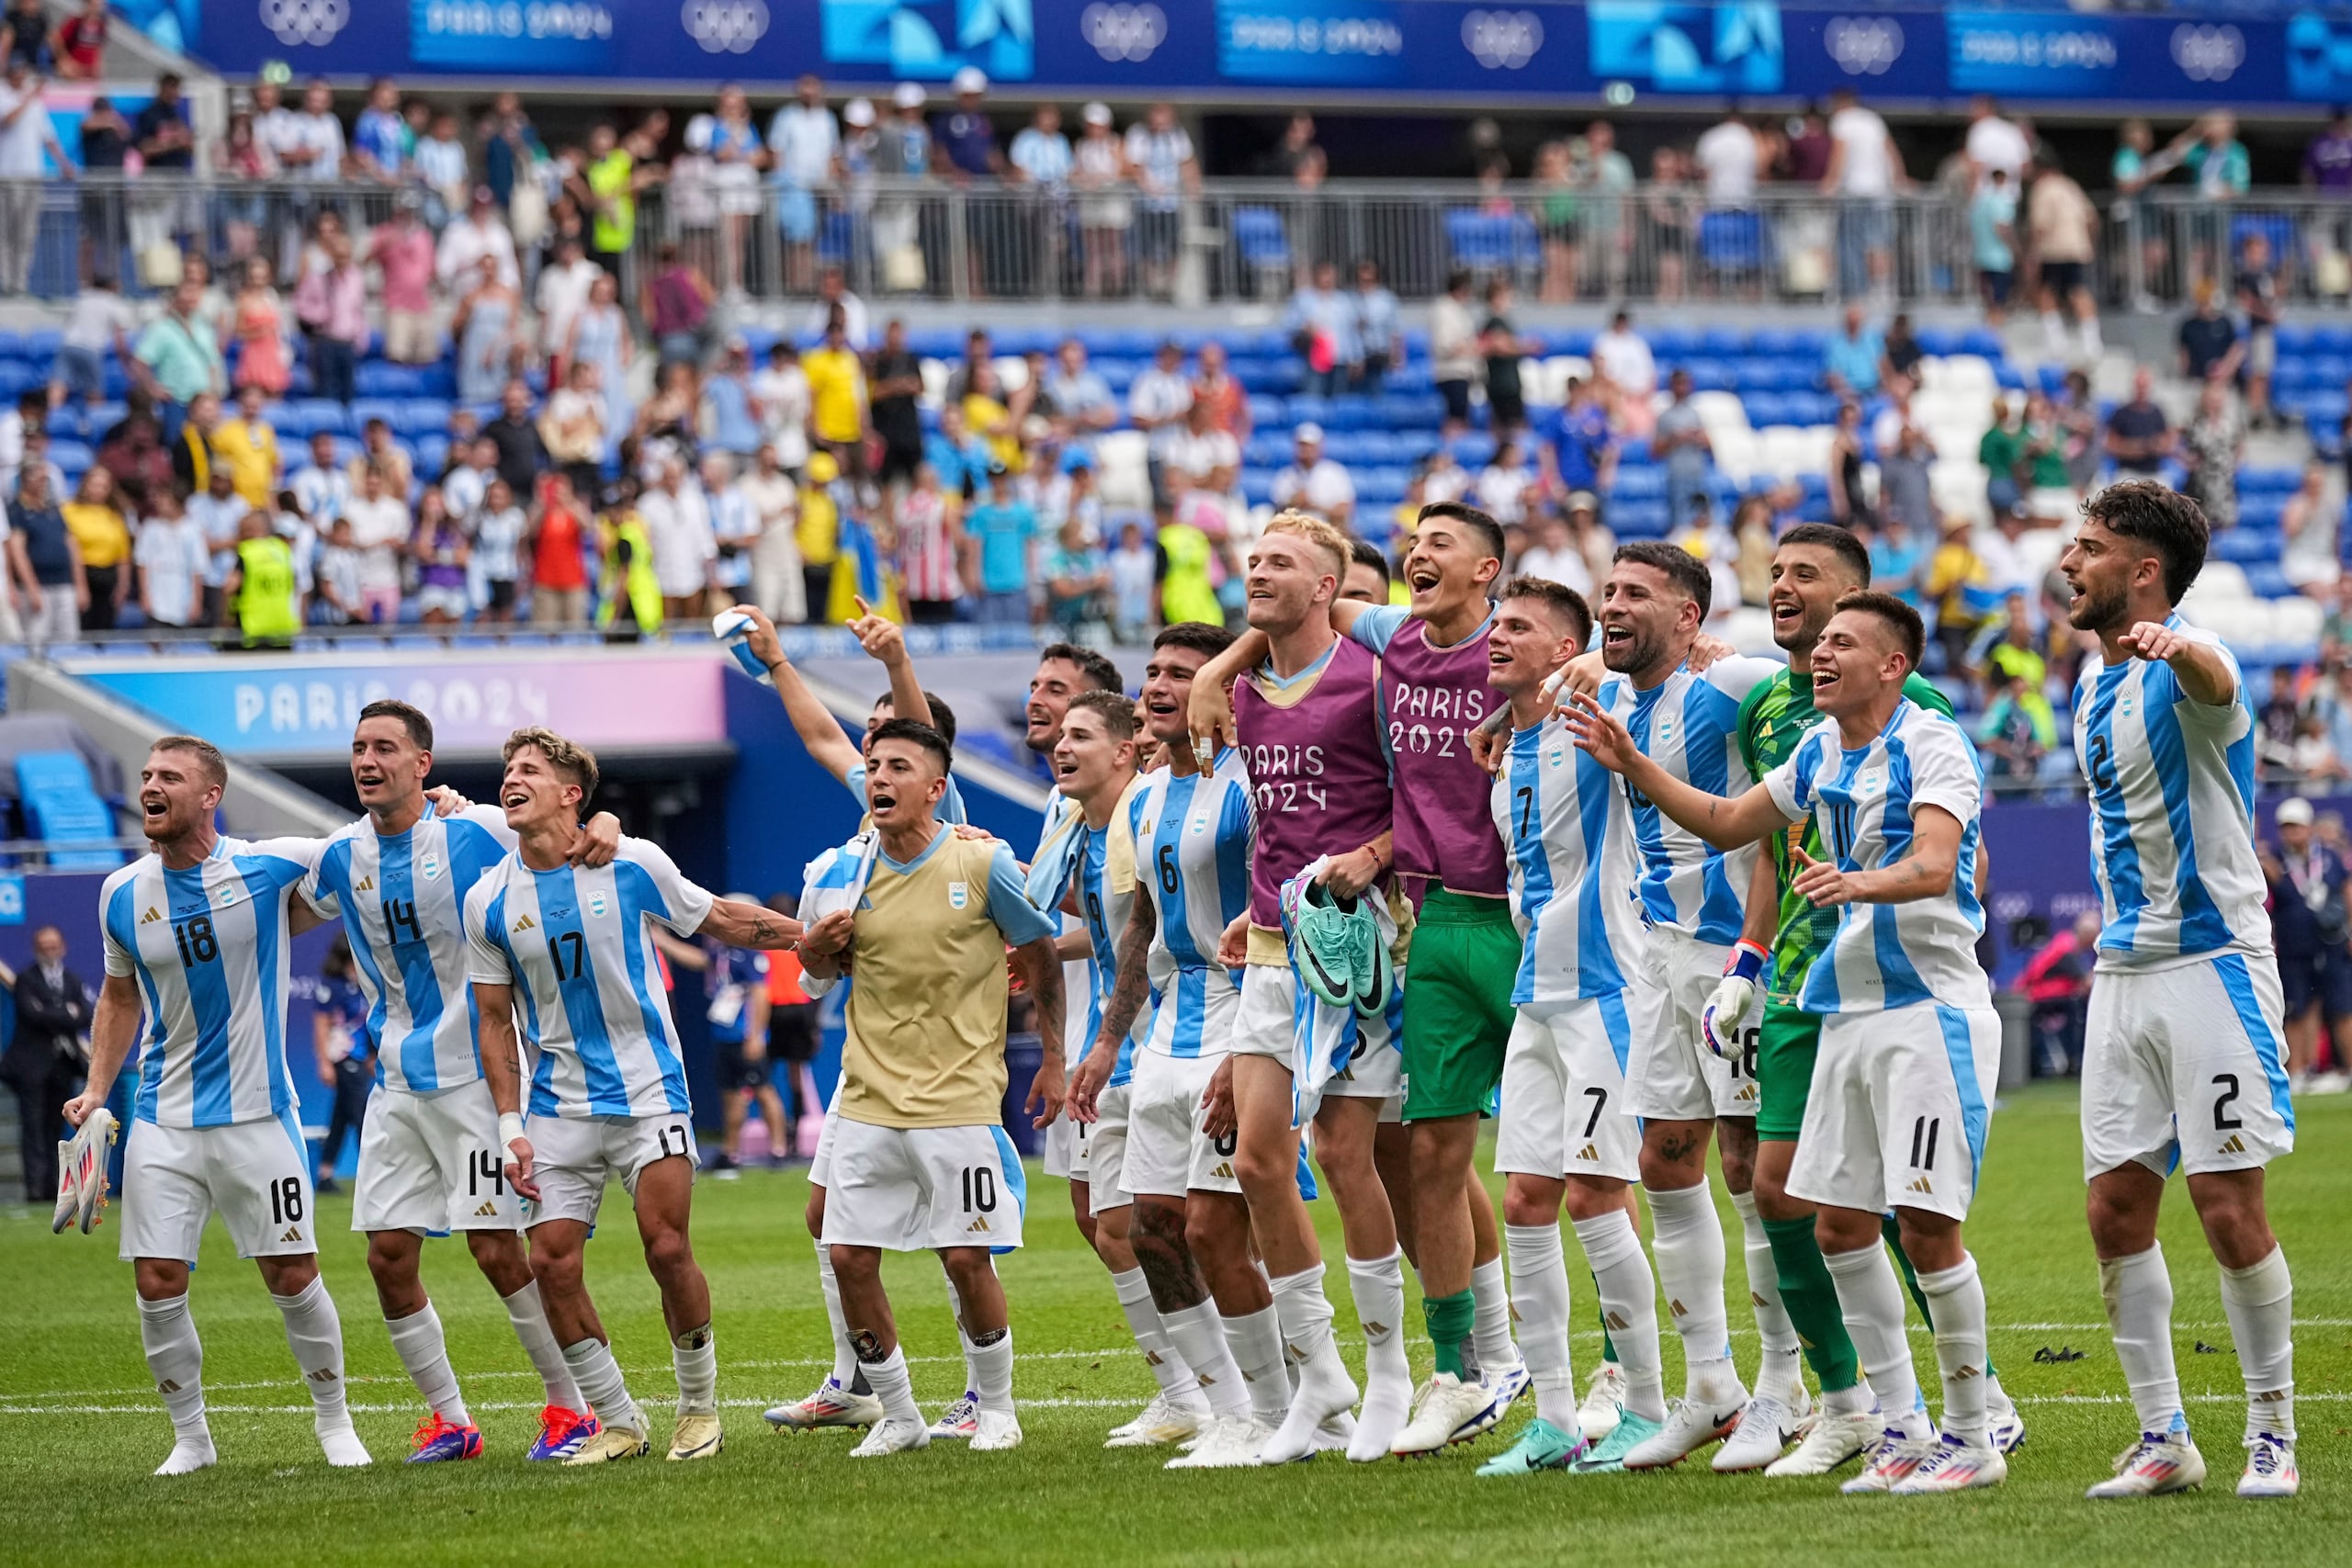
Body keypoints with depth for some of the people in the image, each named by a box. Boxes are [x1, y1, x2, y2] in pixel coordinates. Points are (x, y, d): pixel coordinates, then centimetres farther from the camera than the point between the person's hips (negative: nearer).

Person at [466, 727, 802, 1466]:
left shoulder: (632, 865, -6)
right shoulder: (490, 901, -1)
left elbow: (722, 920, 9)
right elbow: (496, 1021, 6)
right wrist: (511, 1128, 0)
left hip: (648, 1091, -2)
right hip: (560, 1107, 2)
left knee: (667, 1247, -12)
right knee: (551, 1262, -7)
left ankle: (700, 1406, 9)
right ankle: (618, 1423, 8)